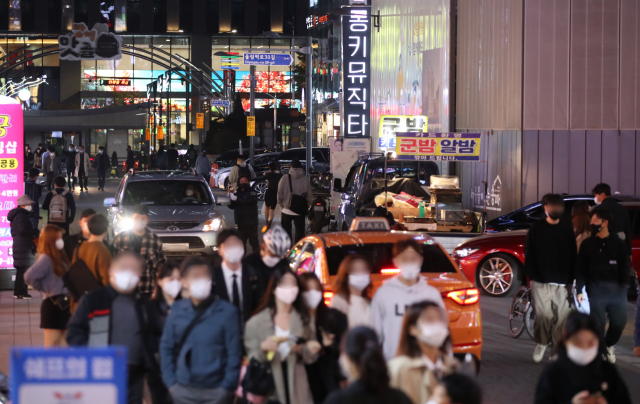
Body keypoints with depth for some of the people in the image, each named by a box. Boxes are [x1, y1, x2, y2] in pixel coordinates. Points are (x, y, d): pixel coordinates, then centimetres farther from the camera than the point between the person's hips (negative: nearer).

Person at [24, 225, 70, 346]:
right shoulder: (46, 259, -14)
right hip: (52, 304, -8)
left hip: (63, 304, 8)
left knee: (62, 345, 11)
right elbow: (29, 277, -26)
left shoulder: (59, 257, 12)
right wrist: (43, 288, -10)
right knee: (51, 345, -4)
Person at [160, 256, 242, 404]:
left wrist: (227, 387, -6)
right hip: (184, 391, 2)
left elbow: (234, 352, -4)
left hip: (215, 392, -2)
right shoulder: (177, 310, 1)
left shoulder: (227, 311, -6)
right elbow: (166, 347, 7)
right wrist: (171, 382, 1)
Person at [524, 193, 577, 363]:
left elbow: (573, 255, 9)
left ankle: (556, 352, 7)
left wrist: (571, 278, 2)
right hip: (541, 282, -2)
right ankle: (541, 342, 13)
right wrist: (532, 276, -7)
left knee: (561, 317, -3)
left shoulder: (567, 228, 10)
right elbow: (529, 254, 2)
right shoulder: (537, 228, 4)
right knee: (544, 314, -13)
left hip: (562, 283, 2)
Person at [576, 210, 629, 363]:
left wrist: (624, 286, -3)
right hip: (596, 290, 0)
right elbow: (581, 268, 5)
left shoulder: (617, 243, 5)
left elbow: (624, 266, 6)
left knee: (619, 322, -2)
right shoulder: (588, 244, 6)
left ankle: (609, 345, 25)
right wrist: (579, 290, -3)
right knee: (598, 322, -3)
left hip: (616, 289, 0)